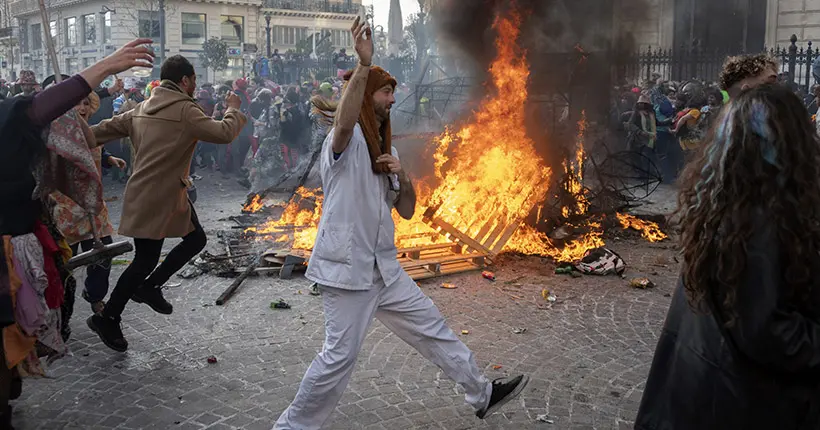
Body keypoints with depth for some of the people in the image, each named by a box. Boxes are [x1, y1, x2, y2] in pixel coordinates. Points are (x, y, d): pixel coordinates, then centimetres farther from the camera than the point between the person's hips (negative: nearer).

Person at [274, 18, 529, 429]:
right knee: (340, 356, -6)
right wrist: (364, 64, -45)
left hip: (383, 267, 9)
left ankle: (482, 394, 30)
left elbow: (407, 210, 14)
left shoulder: (383, 151, 16)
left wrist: (403, 177, -6)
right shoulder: (347, 141, -10)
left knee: (431, 326, 15)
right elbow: (344, 121, -38)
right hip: (346, 268, -8)